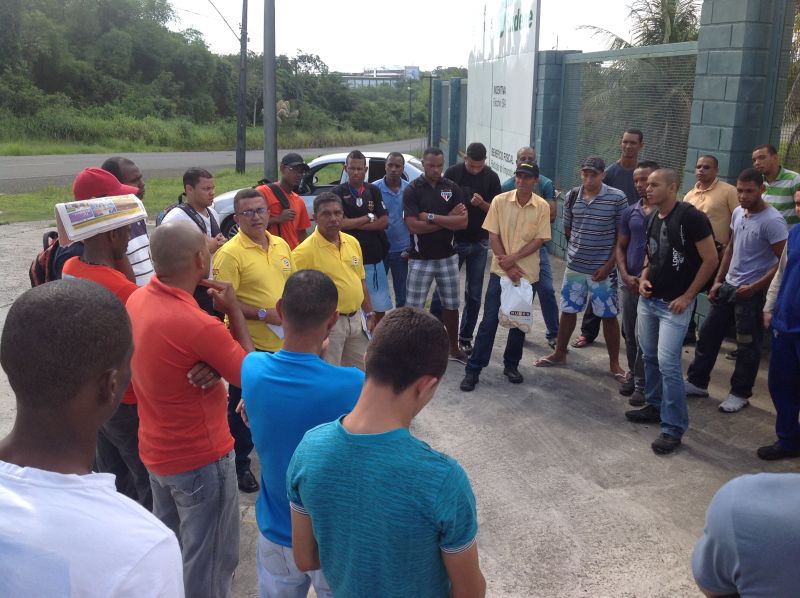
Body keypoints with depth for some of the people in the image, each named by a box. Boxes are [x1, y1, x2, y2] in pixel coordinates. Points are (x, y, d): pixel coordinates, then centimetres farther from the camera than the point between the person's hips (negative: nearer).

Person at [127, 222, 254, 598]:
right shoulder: (198, 324, -32)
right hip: (201, 458, -8)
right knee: (210, 559, 12)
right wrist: (234, 310, -11)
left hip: (156, 450, 8)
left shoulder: (138, 300, -6)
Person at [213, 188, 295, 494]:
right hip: (249, 344, -6)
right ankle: (240, 464, 27)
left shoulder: (281, 245, 5)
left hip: (283, 341, 7)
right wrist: (263, 314, -22)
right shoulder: (229, 253, -16)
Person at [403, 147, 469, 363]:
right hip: (420, 258, -3)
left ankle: (454, 348, 28)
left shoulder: (452, 188, 1)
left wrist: (431, 217, -16)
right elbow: (413, 225, -18)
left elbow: (463, 222, -9)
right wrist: (448, 219, -13)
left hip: (447, 256, 3)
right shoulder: (412, 190, -8)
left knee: (451, 304, 14)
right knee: (414, 307, 1)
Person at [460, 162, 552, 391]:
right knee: (489, 321, -1)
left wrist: (514, 258, -16)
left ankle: (511, 365, 27)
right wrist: (507, 265, -11)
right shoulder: (500, 201, -4)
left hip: (527, 273, 1)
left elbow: (539, 240, -6)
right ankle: (473, 369, 6)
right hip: (500, 271, -1)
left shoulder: (542, 207, -3)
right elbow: (493, 236, -5)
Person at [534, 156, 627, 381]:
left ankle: (614, 363, 18)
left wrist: (609, 264, -12)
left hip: (602, 268, -3)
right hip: (574, 266, 4)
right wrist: (578, 248, 9)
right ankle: (559, 353, 31)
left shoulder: (617, 198, -10)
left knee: (609, 316, 5)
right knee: (568, 310, 14)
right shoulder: (573, 196, 1)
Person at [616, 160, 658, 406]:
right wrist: (626, 276, -4)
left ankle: (643, 384, 10)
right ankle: (633, 374, 30)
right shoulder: (630, 212, 8)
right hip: (629, 282, 5)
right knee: (629, 335, 14)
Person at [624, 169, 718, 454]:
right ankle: (655, 406, 34)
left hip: (674, 304, -7)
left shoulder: (691, 217, -16)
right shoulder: (651, 217, 7)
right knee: (649, 356, 16)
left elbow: (710, 260, -13)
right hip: (648, 299, 8)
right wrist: (644, 277, 3)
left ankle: (673, 429, -1)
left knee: (667, 363, -10)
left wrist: (687, 296, -14)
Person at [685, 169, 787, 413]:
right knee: (708, 334, 12)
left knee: (747, 346, 5)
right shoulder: (738, 213, 5)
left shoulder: (772, 221, -18)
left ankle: (740, 394, 20)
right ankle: (697, 382, 25)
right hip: (728, 286, 7)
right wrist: (718, 281, 12)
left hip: (752, 293, -7)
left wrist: (754, 288, -19)